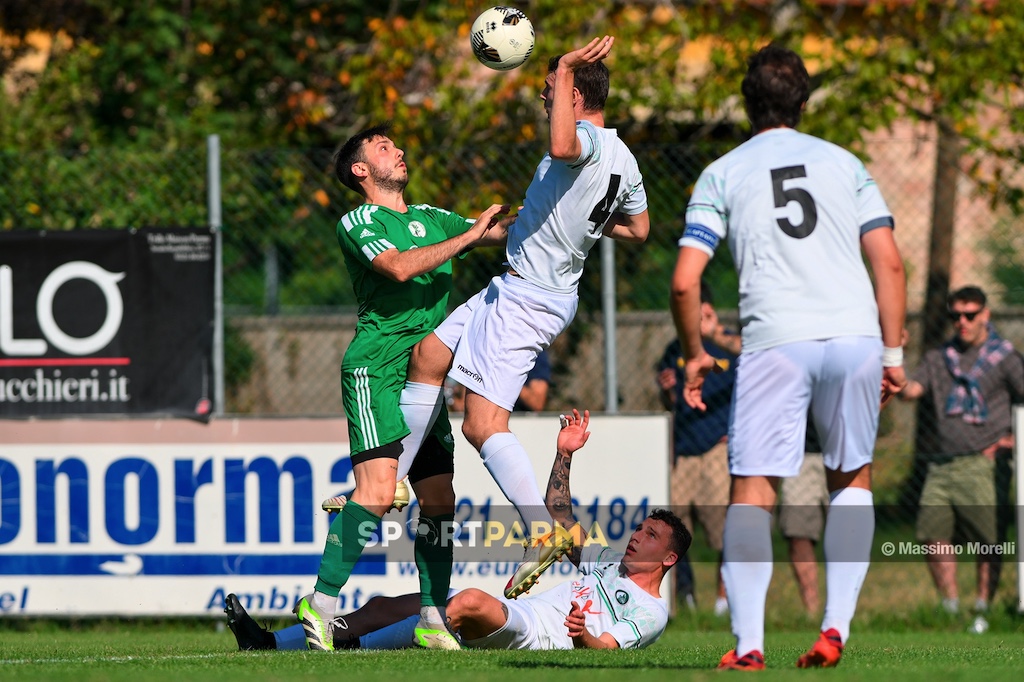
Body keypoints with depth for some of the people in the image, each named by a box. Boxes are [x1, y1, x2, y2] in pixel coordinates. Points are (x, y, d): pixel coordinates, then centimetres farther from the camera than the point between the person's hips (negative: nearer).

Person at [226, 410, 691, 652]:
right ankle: (266, 644, -10)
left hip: (542, 635, -9)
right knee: (387, 606, -3)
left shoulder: (651, 612, 6)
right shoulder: (609, 566, 32)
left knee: (471, 601, -40)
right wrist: (564, 455, 27)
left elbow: (606, 648, -10)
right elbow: (558, 519, 35)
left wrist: (583, 635, -31)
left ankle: (351, 648, -44)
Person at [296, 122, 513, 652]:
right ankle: (321, 603, -21)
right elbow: (399, 267, -18)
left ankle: (432, 622, 7)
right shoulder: (358, 222, -1)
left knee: (439, 500, 2)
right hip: (375, 368, -7)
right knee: (377, 490, -21)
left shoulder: (431, 219, 21)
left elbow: (502, 230, 20)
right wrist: (468, 236, -16)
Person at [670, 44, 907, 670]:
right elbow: (890, 265, 7)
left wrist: (695, 355, 15)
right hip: (855, 335, 2)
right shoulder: (844, 164, 15)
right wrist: (893, 353, 11)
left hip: (776, 342, -2)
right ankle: (837, 628, 4)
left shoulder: (722, 175, 10)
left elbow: (686, 282, 1)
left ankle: (748, 644, -12)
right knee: (853, 478, 18)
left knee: (752, 495, 2)